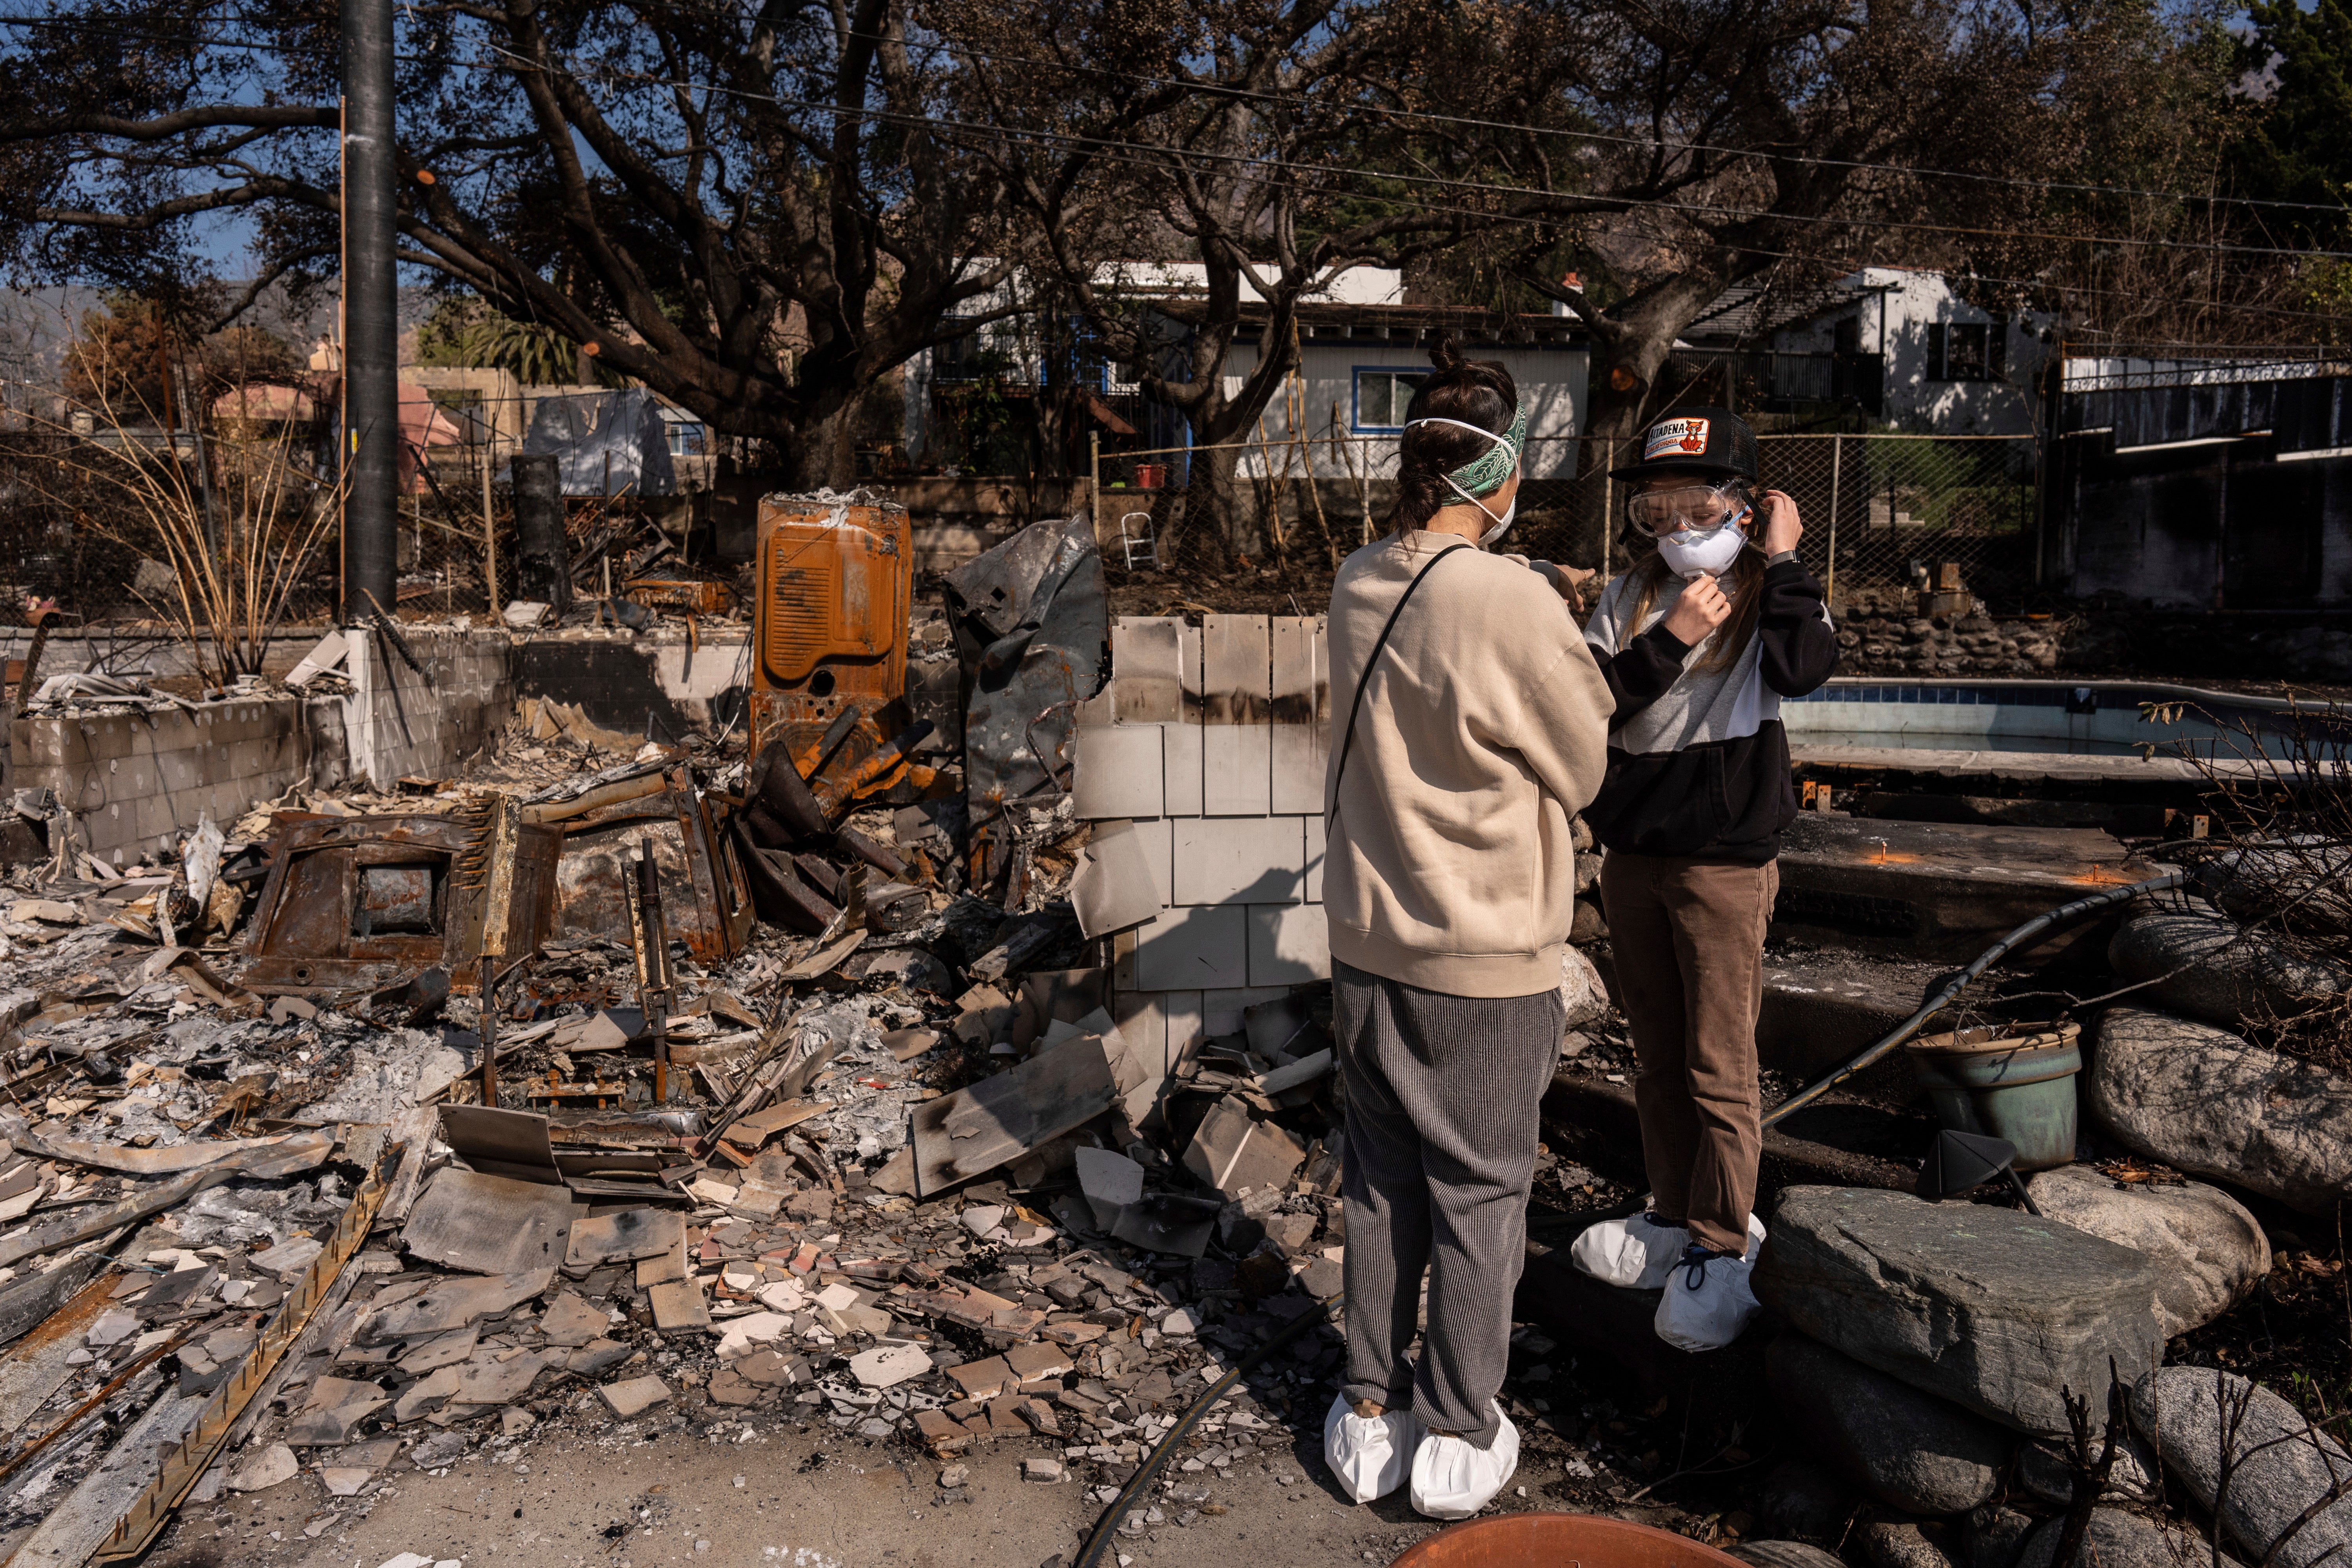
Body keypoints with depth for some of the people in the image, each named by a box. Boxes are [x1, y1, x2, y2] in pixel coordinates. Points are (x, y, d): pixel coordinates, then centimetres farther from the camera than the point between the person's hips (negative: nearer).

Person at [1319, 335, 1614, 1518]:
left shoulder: (1358, 586, -2)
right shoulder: (1512, 600, -21)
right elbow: (1582, 768, -8)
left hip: (1367, 942, 6)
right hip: (1485, 955, -6)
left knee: (1380, 1183, 18)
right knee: (1479, 1195, 12)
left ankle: (1371, 1414, 32)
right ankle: (1457, 1439, 27)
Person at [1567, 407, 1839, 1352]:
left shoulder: (1769, 595, -5)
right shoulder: (1631, 598, 4)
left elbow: (1804, 669, -26)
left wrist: (1782, 564, -19)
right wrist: (1668, 641, -18)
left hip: (1725, 859, -4)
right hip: (1632, 855, 5)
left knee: (1719, 1067, 1)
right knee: (1656, 1054, 16)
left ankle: (1721, 1246, 16)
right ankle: (1674, 1215, 32)